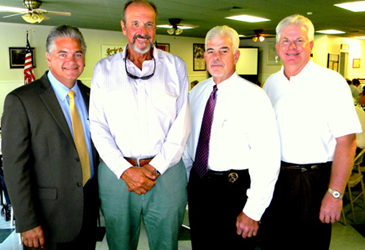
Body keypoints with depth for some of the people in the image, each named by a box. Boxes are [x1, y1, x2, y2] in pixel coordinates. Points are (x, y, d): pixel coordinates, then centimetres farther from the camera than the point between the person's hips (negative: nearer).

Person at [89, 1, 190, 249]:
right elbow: (98, 126, 1)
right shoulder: (104, 69, 6)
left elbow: (182, 123, -1)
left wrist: (156, 167, -9)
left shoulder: (176, 66, 5)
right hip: (116, 172, 1)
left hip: (166, 171, 0)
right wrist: (124, 170, -10)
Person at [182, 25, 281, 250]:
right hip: (197, 186, 6)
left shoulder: (254, 97, -15)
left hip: (233, 190, -5)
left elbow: (268, 159, -18)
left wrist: (253, 211, -17)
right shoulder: (196, 92, 4)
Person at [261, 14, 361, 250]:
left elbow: (346, 141, -15)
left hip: (313, 183, -5)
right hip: (274, 178, 5)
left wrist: (335, 194, -18)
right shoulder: (271, 83, 7)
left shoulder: (331, 82, -11)